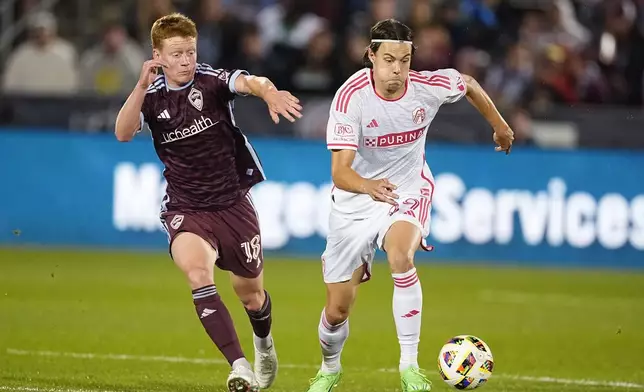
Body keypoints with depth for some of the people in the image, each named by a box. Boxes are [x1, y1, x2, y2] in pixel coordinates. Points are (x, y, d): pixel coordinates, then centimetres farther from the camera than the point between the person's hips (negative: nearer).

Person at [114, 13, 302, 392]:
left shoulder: (211, 80, -11)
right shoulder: (153, 96, -5)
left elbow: (248, 82, -33)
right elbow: (123, 133, -24)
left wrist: (269, 92, -56)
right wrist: (141, 87, -37)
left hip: (233, 203, 0)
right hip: (185, 208, 0)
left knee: (251, 293, 14)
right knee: (196, 269, -30)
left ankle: (264, 344, 50)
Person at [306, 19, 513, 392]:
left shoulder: (428, 86, -17)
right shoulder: (351, 96, -25)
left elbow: (468, 84, 8)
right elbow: (340, 172, -31)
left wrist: (499, 124, 21)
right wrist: (369, 186, -53)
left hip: (408, 190, 0)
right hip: (356, 197, 0)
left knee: (400, 256, -35)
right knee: (337, 310, 5)